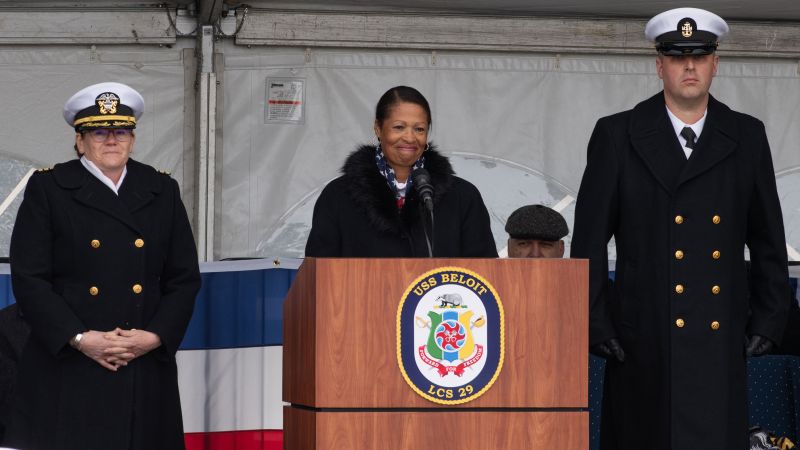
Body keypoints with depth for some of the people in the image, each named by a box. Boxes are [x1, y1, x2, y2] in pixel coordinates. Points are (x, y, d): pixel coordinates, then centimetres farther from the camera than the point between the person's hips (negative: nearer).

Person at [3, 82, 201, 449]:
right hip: (66, 372, -2)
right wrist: (80, 338, -15)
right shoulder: (47, 189, 2)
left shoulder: (162, 192, 11)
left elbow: (185, 278, 8)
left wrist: (155, 336, -8)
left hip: (146, 370, 3)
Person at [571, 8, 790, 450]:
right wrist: (596, 325, -3)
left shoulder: (747, 137, 9)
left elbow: (768, 242, 12)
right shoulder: (617, 136, 3)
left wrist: (768, 322, 6)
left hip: (721, 344, 2)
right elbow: (589, 242, 2)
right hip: (645, 343, -1)